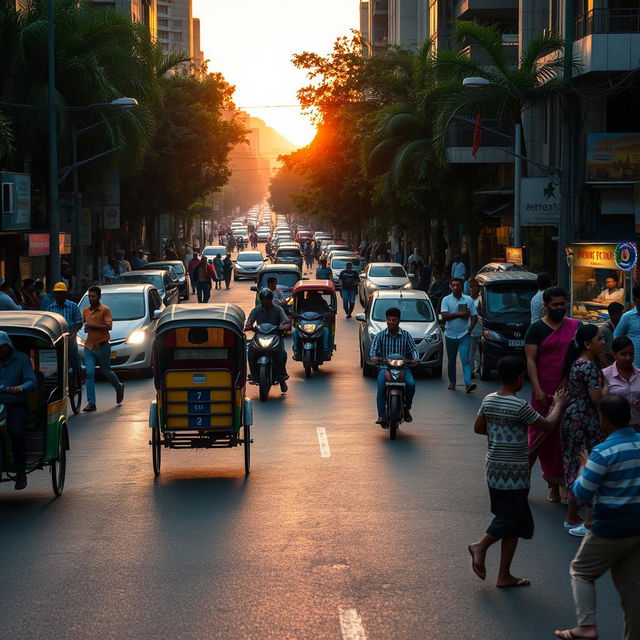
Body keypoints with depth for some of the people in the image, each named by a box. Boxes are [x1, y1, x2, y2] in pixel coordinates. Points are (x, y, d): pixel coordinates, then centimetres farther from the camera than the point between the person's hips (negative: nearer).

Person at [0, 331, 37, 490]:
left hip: (15, 404, -2)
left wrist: (21, 388, -24)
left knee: (16, 431, -30)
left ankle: (21, 472, -19)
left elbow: (32, 382, -1)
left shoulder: (22, 359, 10)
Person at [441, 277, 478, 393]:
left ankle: (468, 383, -21)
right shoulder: (446, 300, 0)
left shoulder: (468, 300, 5)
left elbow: (474, 317, 8)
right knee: (451, 360, 10)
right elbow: (444, 316, -12)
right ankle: (452, 382, 22)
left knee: (465, 359, -12)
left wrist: (470, 329, -6)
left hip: (464, 335, -1)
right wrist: (460, 314, -15)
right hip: (450, 335, 1)